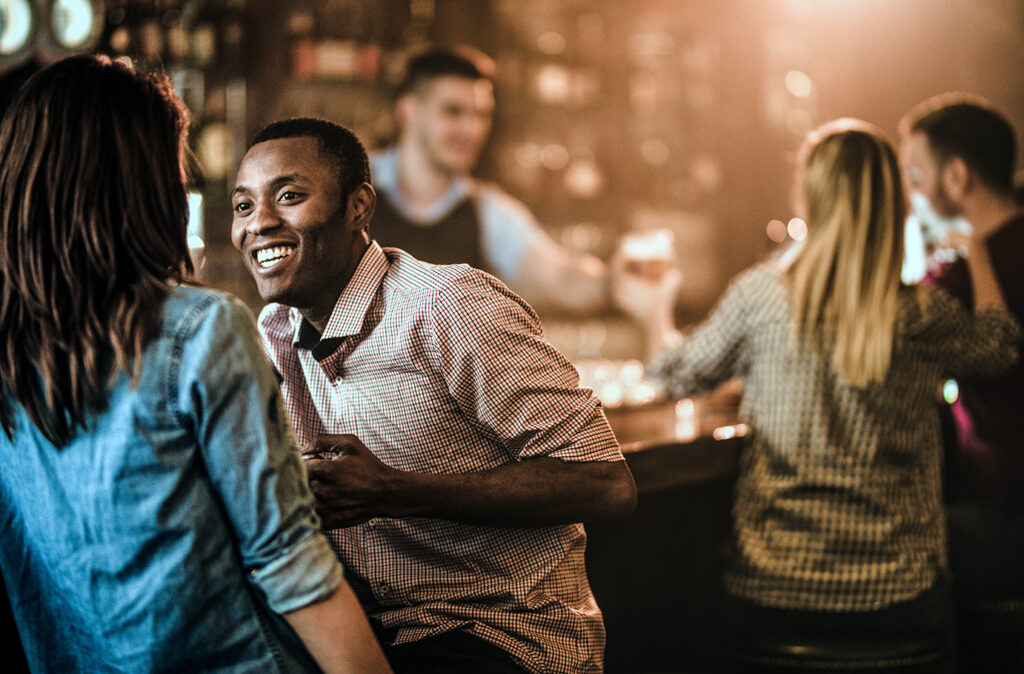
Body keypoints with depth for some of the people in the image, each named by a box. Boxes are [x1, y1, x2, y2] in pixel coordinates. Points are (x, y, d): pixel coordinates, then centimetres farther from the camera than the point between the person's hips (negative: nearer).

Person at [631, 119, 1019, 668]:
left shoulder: (758, 295, -7)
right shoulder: (923, 314, -7)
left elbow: (679, 375, 11)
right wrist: (976, 253, 28)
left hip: (771, 592, 0)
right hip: (896, 596, 1)